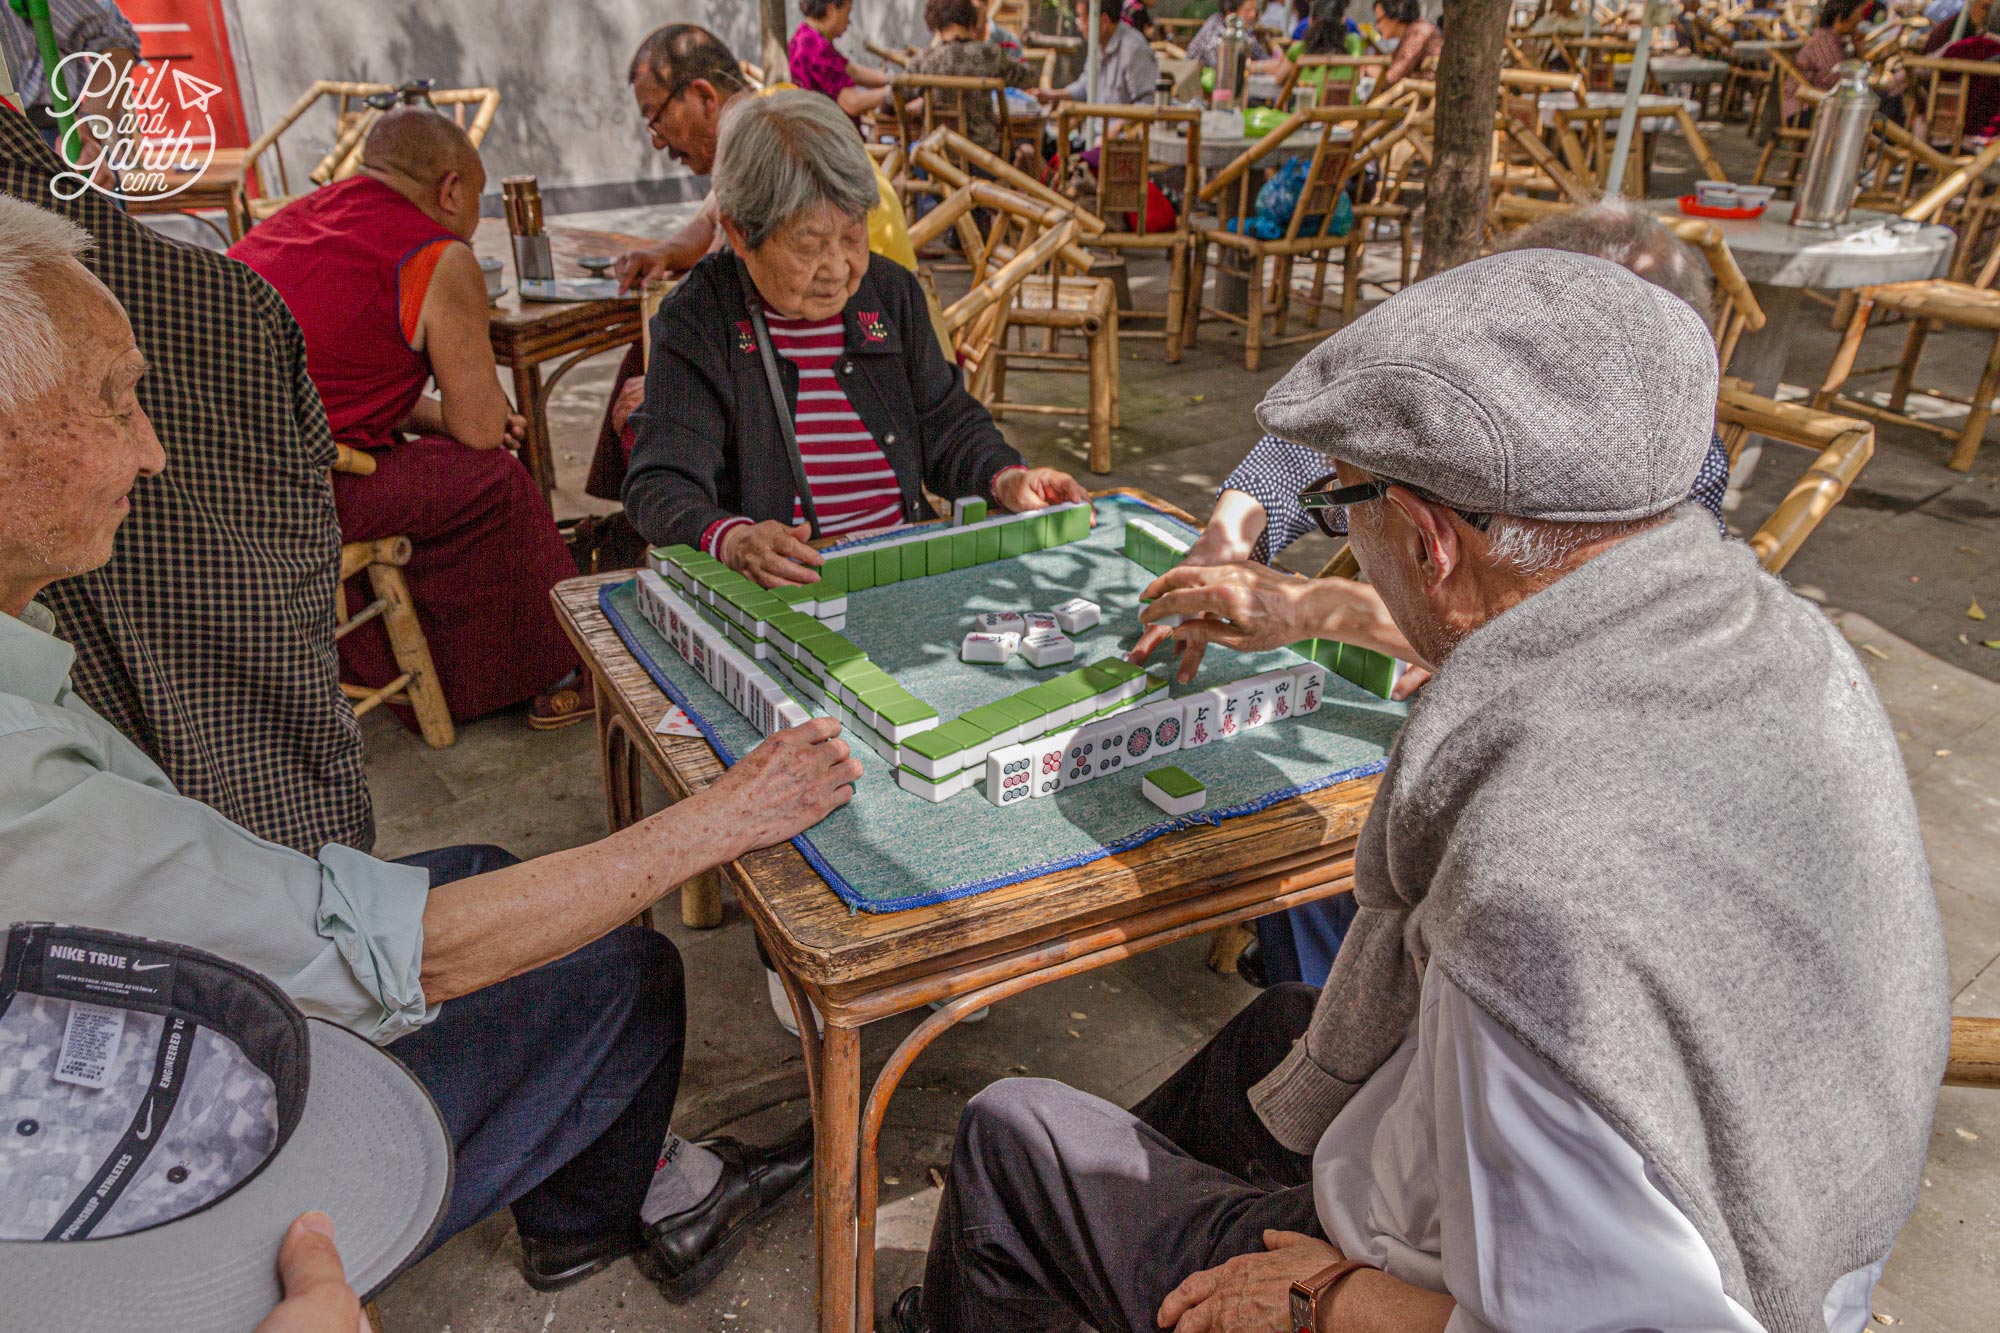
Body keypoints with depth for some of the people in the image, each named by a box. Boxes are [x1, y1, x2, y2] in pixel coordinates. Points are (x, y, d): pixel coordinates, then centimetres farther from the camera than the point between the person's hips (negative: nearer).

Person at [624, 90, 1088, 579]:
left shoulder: (891, 292, 8)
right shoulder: (696, 320, -6)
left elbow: (947, 425, 15)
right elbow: (662, 487, -14)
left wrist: (1005, 479, -7)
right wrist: (731, 539, -36)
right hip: (774, 593, -2)